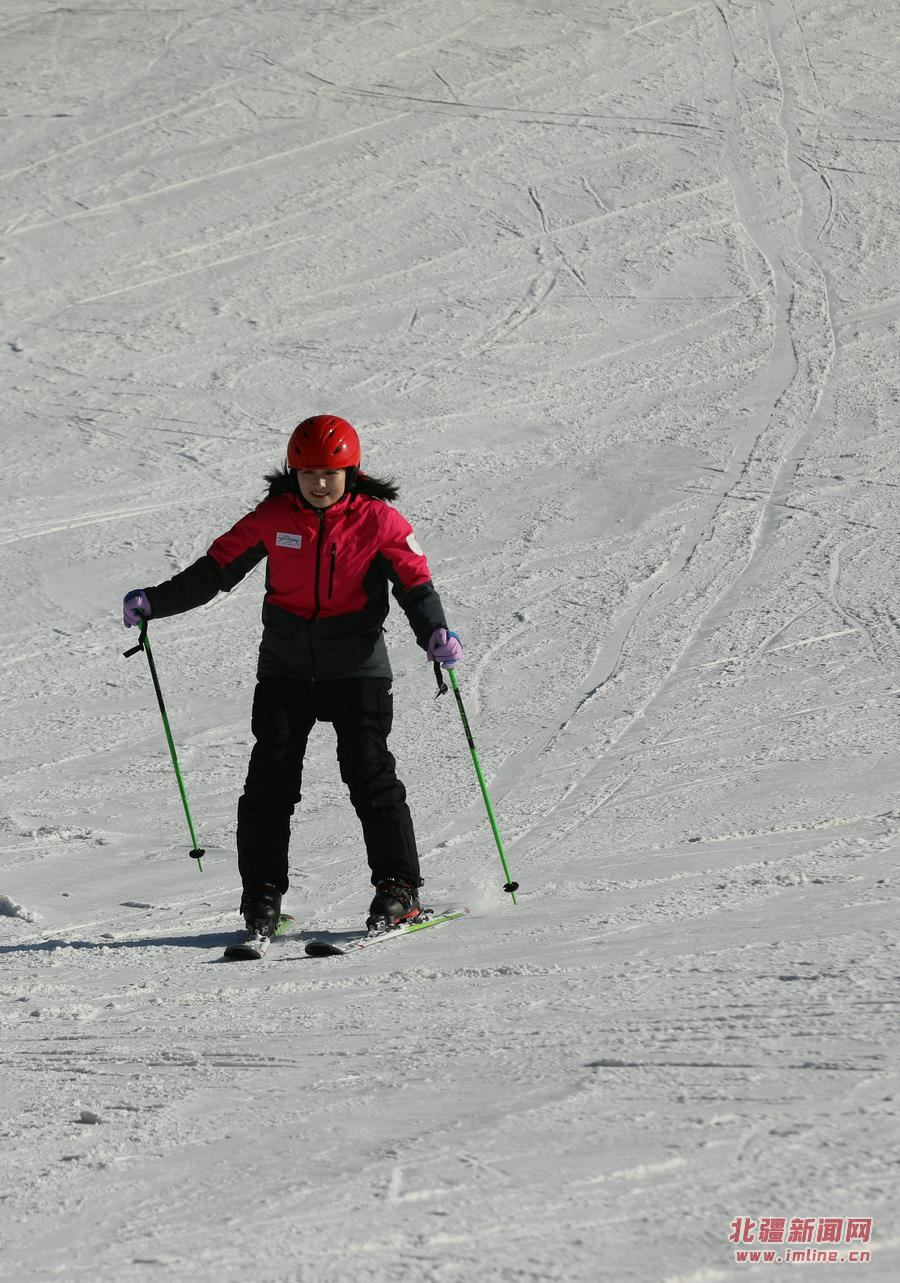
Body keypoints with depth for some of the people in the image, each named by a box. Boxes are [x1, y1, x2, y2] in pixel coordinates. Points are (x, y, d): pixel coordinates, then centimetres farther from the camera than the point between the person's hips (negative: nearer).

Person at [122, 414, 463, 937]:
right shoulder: (273, 518, -1)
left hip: (357, 664, -2)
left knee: (369, 771, -8)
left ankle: (399, 888, 0)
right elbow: (216, 568, 3)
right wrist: (156, 602, -7)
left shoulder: (378, 520, -7)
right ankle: (263, 894, 6)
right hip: (286, 665, 2)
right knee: (271, 776, -2)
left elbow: (415, 583, -7)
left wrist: (436, 632, -27)